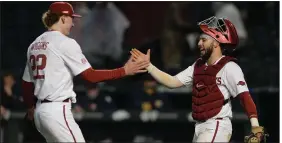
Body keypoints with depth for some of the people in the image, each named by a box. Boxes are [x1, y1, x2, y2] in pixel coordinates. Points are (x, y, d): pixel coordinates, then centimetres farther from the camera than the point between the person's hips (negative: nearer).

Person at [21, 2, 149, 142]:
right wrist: (125, 71, -8)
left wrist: (31, 107, 36)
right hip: (57, 111, -9)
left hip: (40, 111, 9)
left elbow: (26, 82, 19)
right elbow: (91, 76, -13)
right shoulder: (65, 43, -10)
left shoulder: (34, 45, 14)